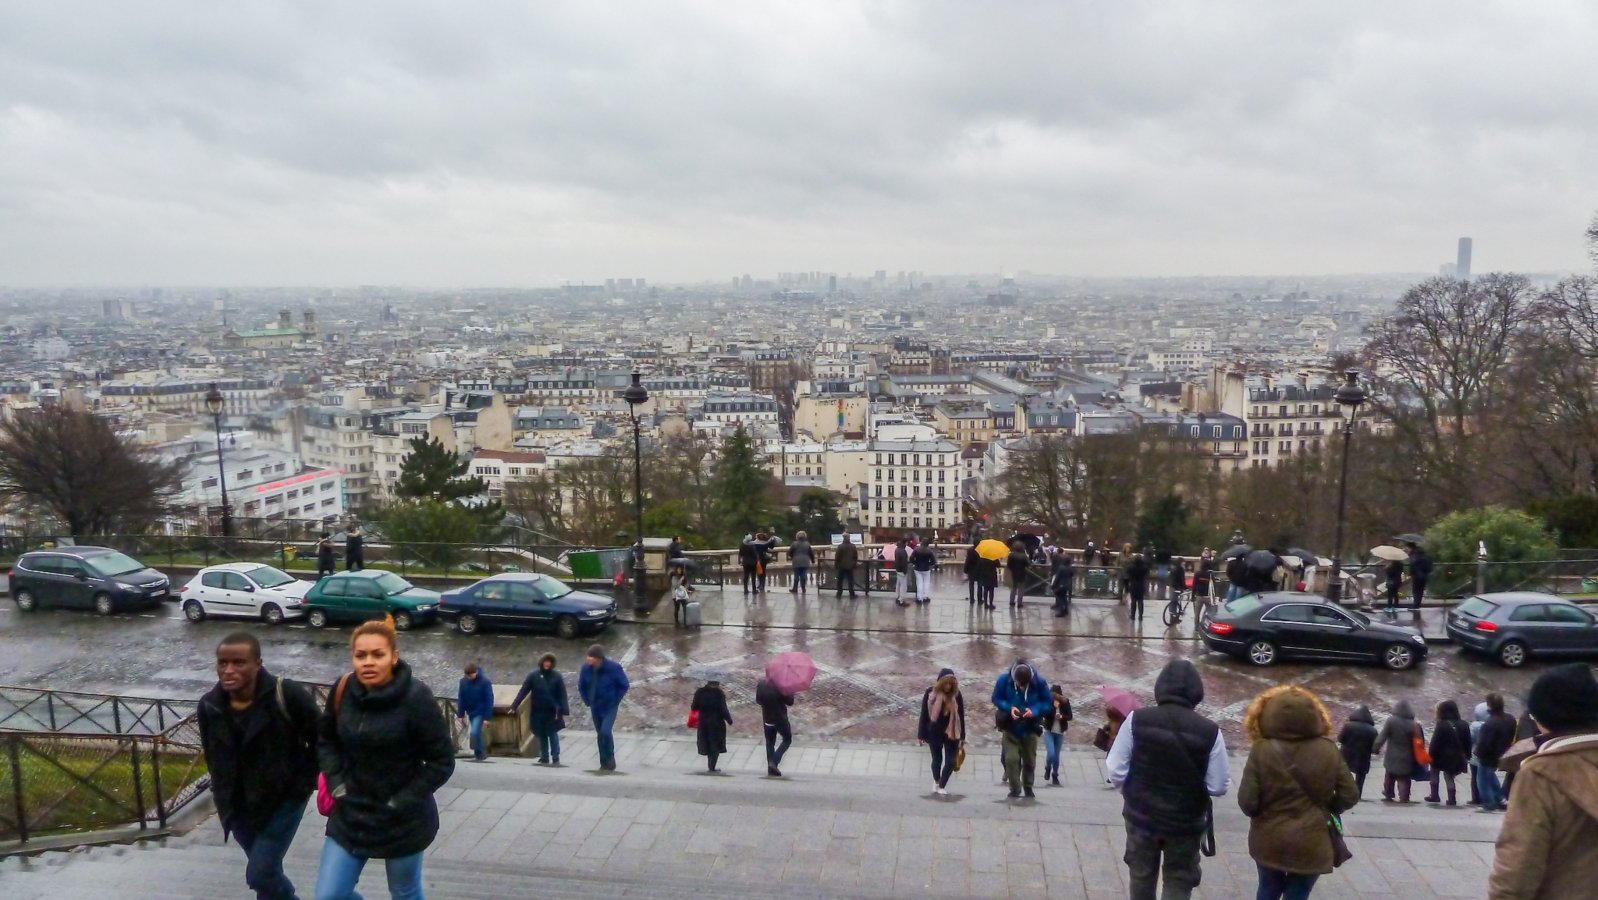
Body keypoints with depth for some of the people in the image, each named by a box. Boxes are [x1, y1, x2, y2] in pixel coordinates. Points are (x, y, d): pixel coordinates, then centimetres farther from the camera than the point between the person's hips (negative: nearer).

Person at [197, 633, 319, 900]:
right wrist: (224, 795, 10)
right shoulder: (209, 705, -9)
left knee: (259, 875, -7)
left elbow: (320, 738, -13)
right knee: (266, 871, 18)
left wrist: (305, 781, -11)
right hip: (239, 805, 5)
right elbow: (212, 756, 9)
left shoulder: (286, 695, -25)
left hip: (283, 798, -5)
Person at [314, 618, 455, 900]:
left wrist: (401, 802, -17)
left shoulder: (416, 698, -21)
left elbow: (442, 762, -14)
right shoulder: (343, 690, -7)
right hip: (350, 815, 4)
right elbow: (326, 740, 12)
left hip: (403, 821, -4)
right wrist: (336, 782, -1)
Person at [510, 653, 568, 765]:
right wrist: (514, 706, -9)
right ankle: (544, 758, 19)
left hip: (552, 712, -2)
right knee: (541, 735, 9)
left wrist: (564, 711, -12)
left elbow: (562, 695, -6)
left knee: (553, 734, 2)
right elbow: (523, 691, -5)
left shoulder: (557, 676, -6)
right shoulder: (533, 675, -5)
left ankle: (556, 758, 8)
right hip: (538, 712, 2)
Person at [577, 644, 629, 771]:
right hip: (595, 708, 4)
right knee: (601, 734, 9)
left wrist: (615, 701, -8)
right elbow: (581, 686, 9)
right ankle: (605, 764, 22)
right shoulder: (586, 668, -9)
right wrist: (587, 701, 5)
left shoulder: (614, 667, -20)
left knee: (605, 732, -18)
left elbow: (624, 685, -8)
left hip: (610, 707, -4)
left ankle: (610, 762, 1)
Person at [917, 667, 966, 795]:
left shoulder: (956, 694, -6)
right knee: (937, 759, 12)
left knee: (951, 761, -4)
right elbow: (924, 715, -5)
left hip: (952, 733, 1)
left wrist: (962, 736, 3)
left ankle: (942, 786, 10)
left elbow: (961, 716, 2)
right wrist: (922, 734, -4)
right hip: (934, 733, -1)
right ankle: (936, 782, 37)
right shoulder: (930, 693, -10)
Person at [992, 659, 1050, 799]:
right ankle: (1015, 789, 6)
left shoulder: (1040, 682, -17)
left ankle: (1028, 788, 31)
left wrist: (1034, 710, -24)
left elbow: (1047, 703, -6)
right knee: (1011, 759, -9)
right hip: (1011, 728, -1)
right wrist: (1009, 708, -23)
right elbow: (996, 699, -4)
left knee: (1030, 760, 10)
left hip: (1030, 729, 1)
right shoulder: (1004, 680, -17)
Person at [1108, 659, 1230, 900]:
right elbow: (1218, 787, -12)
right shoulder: (1210, 731, -17)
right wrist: (1227, 781, 12)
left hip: (1141, 816, 2)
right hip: (1186, 822, -1)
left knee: (1141, 876, 22)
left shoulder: (1136, 720, -15)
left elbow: (1116, 772, -11)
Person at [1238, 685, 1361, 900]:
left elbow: (1247, 803, -16)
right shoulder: (1328, 750, -9)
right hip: (1311, 844, 0)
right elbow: (1349, 796, -4)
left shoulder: (1261, 750, -15)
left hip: (1269, 841, 0)